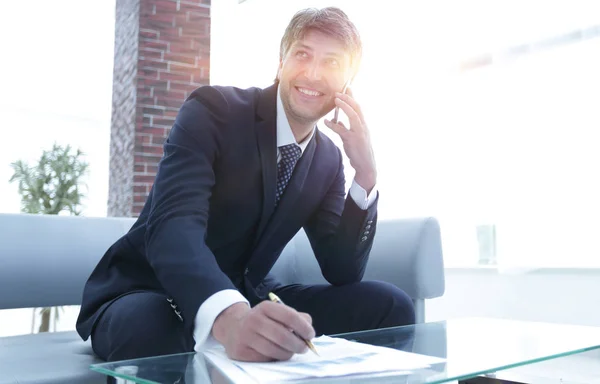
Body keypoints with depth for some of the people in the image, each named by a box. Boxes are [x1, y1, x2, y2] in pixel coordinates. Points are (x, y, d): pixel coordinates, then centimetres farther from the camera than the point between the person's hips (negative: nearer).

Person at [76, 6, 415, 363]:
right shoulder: (213, 109, -15)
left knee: (390, 305, -12)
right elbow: (173, 225, -32)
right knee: (152, 328, -41)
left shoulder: (328, 159, 3)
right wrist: (229, 317, -52)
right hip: (151, 296, -4)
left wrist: (366, 174, -15)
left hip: (245, 298, 5)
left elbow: (342, 273, -2)